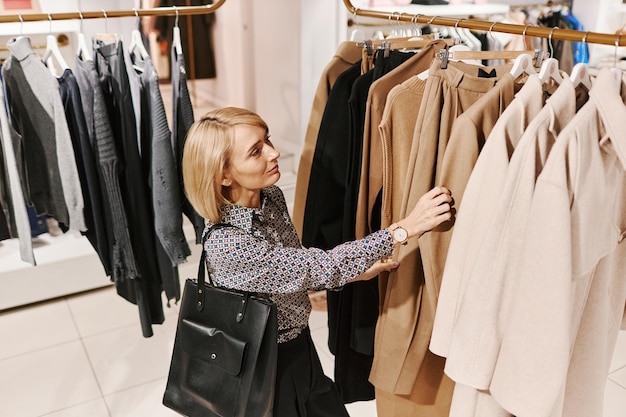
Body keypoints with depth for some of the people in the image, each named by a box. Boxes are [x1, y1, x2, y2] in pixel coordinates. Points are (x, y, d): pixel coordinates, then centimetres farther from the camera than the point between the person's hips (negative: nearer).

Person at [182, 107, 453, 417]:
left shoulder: (271, 196, -8)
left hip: (301, 348, 7)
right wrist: (404, 229, -33)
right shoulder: (226, 246, -33)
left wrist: (353, 271, -7)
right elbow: (322, 267, -33)